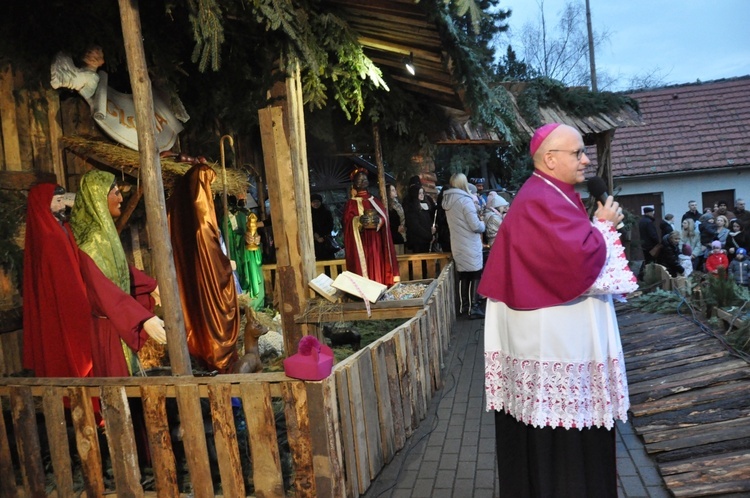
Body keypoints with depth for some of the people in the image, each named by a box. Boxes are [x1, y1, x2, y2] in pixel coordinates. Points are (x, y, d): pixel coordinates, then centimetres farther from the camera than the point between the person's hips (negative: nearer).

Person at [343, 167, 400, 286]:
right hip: (361, 242, -3)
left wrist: (378, 220, -17)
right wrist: (359, 220, -25)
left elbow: (385, 217, 5)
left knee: (378, 265, 0)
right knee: (365, 265, -9)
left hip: (376, 241, 3)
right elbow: (348, 221, -6)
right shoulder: (351, 203, 7)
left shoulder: (376, 201, 17)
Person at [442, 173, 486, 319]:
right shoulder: (465, 200, -18)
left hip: (458, 245, 7)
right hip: (470, 245, -7)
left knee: (463, 275, 15)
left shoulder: (448, 201, 5)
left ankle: (463, 306, 22)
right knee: (475, 275, 1)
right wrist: (482, 224, 1)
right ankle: (473, 308, 2)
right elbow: (476, 226, -19)